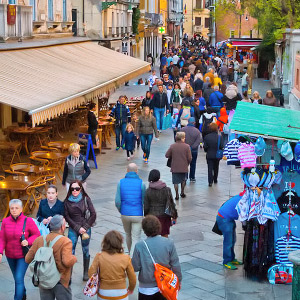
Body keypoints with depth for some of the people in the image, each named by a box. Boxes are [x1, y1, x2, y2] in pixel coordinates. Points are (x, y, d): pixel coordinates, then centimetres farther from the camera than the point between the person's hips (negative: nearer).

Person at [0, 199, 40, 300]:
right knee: (16, 278, 19)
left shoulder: (28, 221, -13)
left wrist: (28, 241, -22)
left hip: (23, 255, -4)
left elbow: (37, 235, -4)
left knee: (19, 279, -11)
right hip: (10, 255, 4)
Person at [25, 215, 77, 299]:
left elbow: (28, 259, 0)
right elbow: (67, 262, -28)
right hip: (61, 282, -4)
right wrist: (74, 258, -7)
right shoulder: (66, 242, -16)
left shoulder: (39, 240, -1)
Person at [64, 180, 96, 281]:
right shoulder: (67, 201, 0)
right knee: (70, 251, -6)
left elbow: (93, 215, -3)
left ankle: (86, 273, 23)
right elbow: (67, 217, -1)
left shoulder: (86, 199, -4)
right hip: (73, 230, 0)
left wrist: (85, 227, -9)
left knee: (85, 251, 9)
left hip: (86, 229, 0)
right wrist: (77, 228, -9)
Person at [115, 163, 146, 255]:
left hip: (125, 214, 3)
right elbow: (144, 201, -6)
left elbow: (117, 201, -7)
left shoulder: (121, 182, -4)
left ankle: (130, 254, 43)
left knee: (128, 235, 24)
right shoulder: (141, 183, -9)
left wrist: (120, 210, 12)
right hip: (137, 215, -3)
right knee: (136, 238, 0)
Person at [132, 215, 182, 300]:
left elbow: (135, 267, -10)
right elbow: (175, 265, -5)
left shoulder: (139, 246, -16)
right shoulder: (169, 243, -11)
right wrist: (178, 280, 9)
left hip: (146, 288, -2)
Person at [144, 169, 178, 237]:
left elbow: (146, 207, -5)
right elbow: (171, 204, -6)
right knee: (165, 237, 9)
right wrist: (174, 216, 4)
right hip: (164, 216, 0)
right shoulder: (167, 190, -8)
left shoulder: (148, 191, -9)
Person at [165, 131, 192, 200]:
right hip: (184, 167, 0)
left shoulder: (172, 146, -9)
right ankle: (182, 193, 32)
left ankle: (177, 195, 10)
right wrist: (187, 164, 10)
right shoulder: (187, 146, -12)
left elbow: (167, 155, -4)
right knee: (183, 180, 22)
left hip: (175, 167, 0)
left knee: (176, 182, 9)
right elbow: (189, 158, -10)